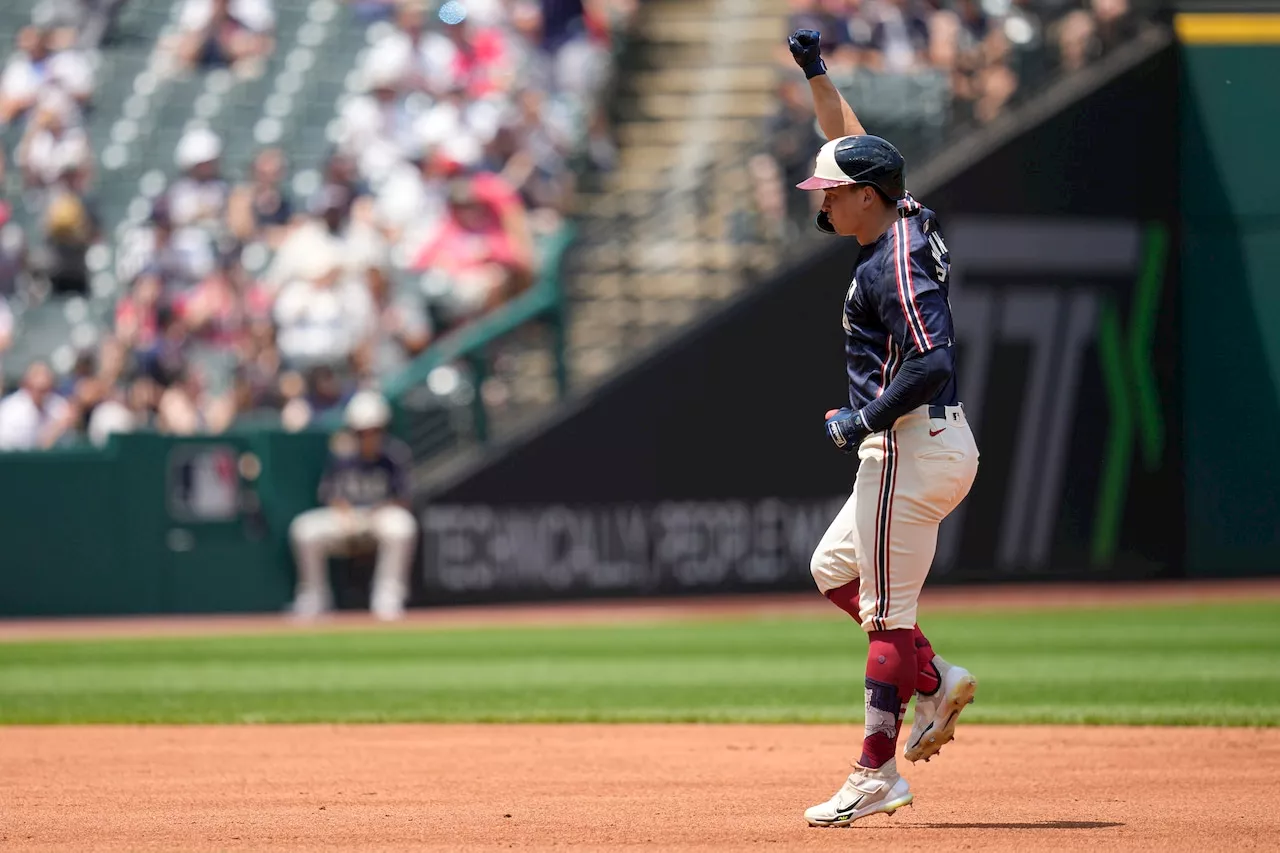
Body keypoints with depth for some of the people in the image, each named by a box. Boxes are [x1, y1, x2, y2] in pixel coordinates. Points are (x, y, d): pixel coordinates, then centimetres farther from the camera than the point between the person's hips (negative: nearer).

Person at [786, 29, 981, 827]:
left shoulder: (895, 263, -18)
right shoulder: (907, 224, 10)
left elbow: (933, 363, -27)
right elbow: (853, 145, 26)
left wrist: (864, 419, -20)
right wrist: (817, 73, 24)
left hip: (911, 446, -11)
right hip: (932, 444, 11)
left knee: (887, 610, -7)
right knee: (833, 569, 21)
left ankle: (878, 772, -4)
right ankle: (936, 680, 14)